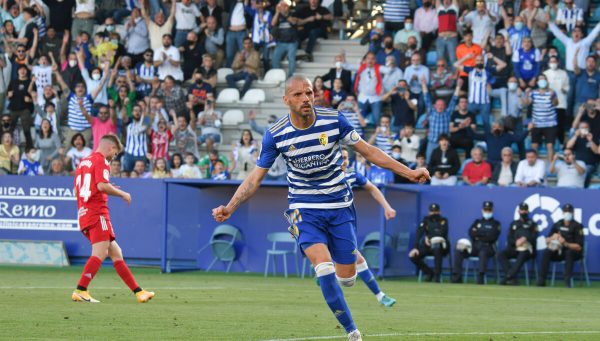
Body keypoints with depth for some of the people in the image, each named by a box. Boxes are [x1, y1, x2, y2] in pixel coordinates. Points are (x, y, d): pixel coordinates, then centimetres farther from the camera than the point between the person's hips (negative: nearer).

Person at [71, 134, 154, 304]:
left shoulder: (83, 162, 22)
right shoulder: (101, 161, -5)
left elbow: (77, 190, 22)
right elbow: (102, 185, -19)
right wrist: (122, 194, -7)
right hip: (97, 213, -9)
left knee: (116, 253, 8)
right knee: (100, 253, -16)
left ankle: (138, 292, 9)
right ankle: (80, 291, -24)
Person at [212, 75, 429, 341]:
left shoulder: (334, 120, -10)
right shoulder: (275, 134, -10)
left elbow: (368, 151, 0)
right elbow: (255, 179, -3)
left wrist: (408, 172, -4)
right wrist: (229, 208, -15)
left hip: (339, 207, 2)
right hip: (305, 209, -1)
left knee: (347, 278, 0)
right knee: (325, 269, -22)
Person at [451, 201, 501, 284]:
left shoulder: (496, 224, 11)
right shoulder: (477, 222, 24)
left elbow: (492, 237, -4)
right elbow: (471, 233, 8)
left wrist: (477, 234, -1)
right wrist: (485, 235, -5)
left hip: (488, 247, -4)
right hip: (474, 246, 4)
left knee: (483, 253, -41)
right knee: (459, 251, -20)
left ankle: (481, 277, -44)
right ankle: (456, 277, -23)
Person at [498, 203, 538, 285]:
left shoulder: (532, 224, 18)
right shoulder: (514, 224, 26)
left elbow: (533, 237, 3)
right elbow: (509, 238, 14)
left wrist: (524, 239, -17)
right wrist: (516, 242, -9)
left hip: (527, 248, -4)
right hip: (514, 248, 4)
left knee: (522, 255, -40)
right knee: (501, 254, -26)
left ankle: (508, 277, -50)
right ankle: (512, 278, -36)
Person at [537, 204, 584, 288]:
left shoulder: (577, 226, -9)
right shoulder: (557, 225, 6)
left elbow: (579, 247, -15)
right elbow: (547, 241, 9)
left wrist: (565, 243, -29)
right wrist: (552, 238, -14)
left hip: (574, 252, -4)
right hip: (560, 252, 4)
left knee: (569, 252, -37)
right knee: (547, 251, -22)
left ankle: (567, 281, -39)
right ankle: (541, 280, -27)